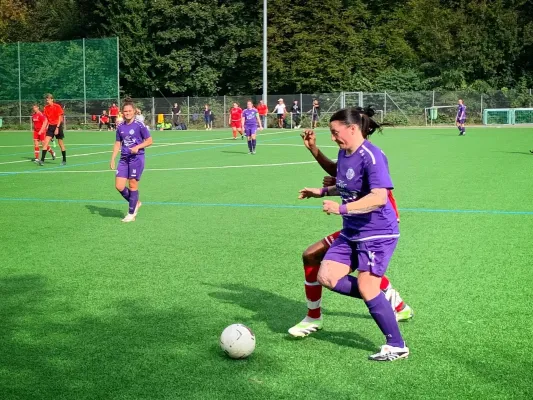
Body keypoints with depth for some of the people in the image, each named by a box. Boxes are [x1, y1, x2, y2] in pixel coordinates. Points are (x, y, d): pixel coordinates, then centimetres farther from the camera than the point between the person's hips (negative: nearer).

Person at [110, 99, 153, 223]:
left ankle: (131, 214, 10)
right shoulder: (120, 127, 8)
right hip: (124, 158, 5)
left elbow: (149, 141, -4)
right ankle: (135, 203, 23)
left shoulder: (139, 125, -7)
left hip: (137, 158, -5)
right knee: (119, 186, -2)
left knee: (133, 185, -1)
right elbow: (118, 143, 16)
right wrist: (112, 159, 9)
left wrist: (138, 147, -18)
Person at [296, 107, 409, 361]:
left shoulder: (371, 156, -21)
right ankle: (379, 300, 16)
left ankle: (397, 347, 5)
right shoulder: (343, 153, 6)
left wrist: (341, 209, -33)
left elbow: (379, 197, -32)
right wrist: (323, 191, 15)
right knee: (327, 277, 1)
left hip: (377, 233, -9)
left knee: (366, 288, -10)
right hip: (351, 232, 9)